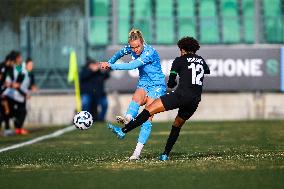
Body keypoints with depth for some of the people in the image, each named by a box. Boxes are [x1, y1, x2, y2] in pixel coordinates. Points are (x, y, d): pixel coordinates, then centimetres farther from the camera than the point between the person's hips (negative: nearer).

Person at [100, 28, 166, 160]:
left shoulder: (150, 52, -25)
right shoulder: (130, 49, -3)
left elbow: (132, 66, -32)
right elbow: (120, 53, 21)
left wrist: (111, 66, -31)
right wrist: (109, 63, 24)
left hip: (157, 86, -6)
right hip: (143, 84, 6)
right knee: (137, 98, -31)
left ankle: (138, 151, -21)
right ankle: (128, 118, -61)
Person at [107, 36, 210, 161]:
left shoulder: (180, 61, 5)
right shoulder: (201, 60, 19)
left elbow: (171, 83, 6)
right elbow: (207, 71, 43)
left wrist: (172, 83, 28)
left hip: (181, 95, -6)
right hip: (195, 101, 6)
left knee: (149, 110, -6)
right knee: (177, 126, 23)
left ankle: (123, 131, -13)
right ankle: (166, 155, 19)